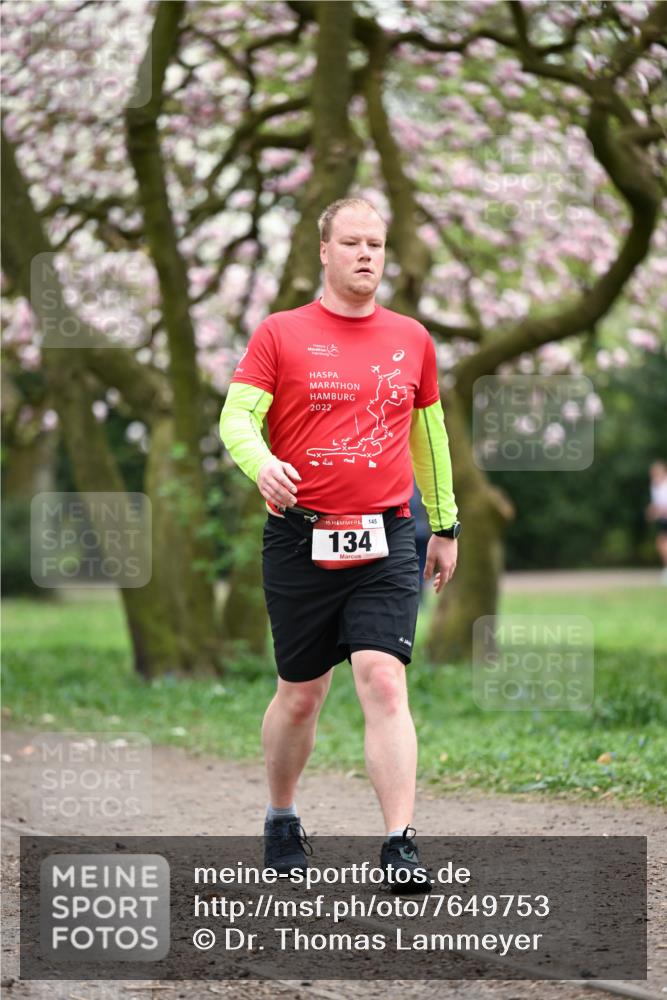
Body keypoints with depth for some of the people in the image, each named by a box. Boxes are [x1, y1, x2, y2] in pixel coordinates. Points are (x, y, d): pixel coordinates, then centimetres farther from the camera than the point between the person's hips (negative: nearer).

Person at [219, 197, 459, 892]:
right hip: (301, 539, -1)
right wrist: (263, 465, -28)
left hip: (386, 541, 1)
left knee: (384, 682, -13)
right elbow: (237, 417, -6)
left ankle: (400, 849, -16)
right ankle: (281, 823, 32)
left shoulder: (411, 339, 11)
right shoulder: (280, 334, 2)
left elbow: (428, 435, 21)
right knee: (300, 694, 9)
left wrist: (444, 526, 22)